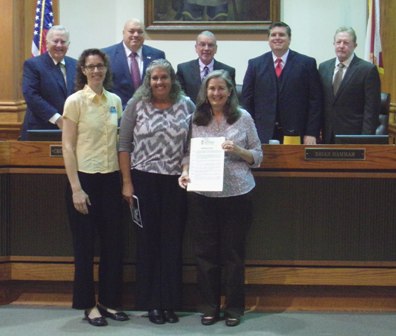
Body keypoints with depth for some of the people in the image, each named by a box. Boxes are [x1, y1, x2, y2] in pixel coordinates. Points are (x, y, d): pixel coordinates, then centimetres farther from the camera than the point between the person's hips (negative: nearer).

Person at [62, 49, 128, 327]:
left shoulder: (115, 100, 7)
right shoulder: (75, 101, -7)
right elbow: (68, 147, -9)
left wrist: (125, 181, 6)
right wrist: (76, 188, -14)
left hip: (111, 178, 5)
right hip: (84, 178, -5)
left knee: (114, 243, 8)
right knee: (85, 245, 5)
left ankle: (109, 301, 21)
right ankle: (89, 305, 17)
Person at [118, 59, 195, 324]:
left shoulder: (186, 105, 4)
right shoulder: (136, 104, 0)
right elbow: (124, 145, 0)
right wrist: (127, 182, -4)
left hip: (177, 182, 1)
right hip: (144, 180, -1)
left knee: (173, 242, 5)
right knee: (148, 240, 5)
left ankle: (170, 302, 17)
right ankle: (150, 303, 16)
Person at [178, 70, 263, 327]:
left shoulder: (243, 117, 2)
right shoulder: (196, 119, 4)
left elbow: (258, 156, 4)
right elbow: (188, 153, 6)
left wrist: (237, 150, -13)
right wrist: (186, 172, -12)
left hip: (237, 193, -1)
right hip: (202, 195, 1)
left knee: (233, 252, 7)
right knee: (206, 252, 8)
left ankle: (234, 308, 21)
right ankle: (210, 306, 22)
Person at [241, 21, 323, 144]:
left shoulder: (307, 63, 4)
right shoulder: (255, 64, 9)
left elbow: (315, 100, 0)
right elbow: (247, 100, 7)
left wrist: (311, 133, -7)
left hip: (295, 134, -1)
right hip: (264, 135, 1)